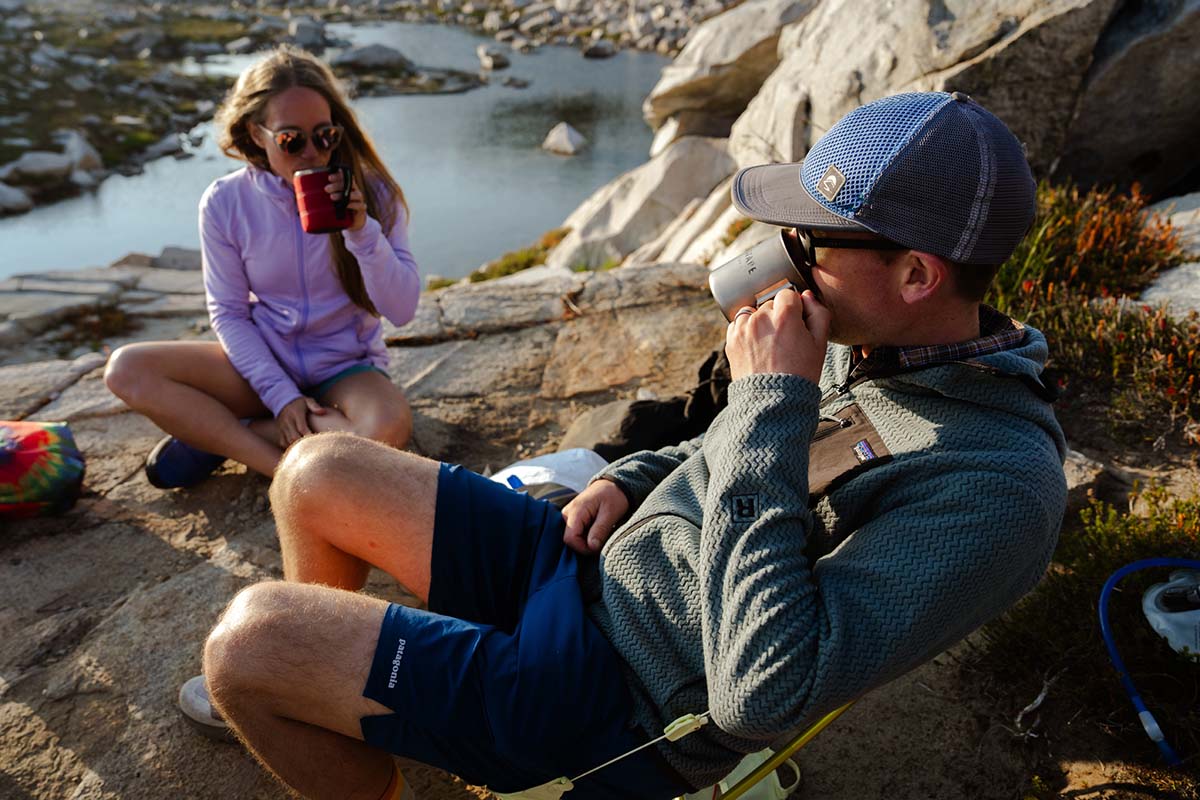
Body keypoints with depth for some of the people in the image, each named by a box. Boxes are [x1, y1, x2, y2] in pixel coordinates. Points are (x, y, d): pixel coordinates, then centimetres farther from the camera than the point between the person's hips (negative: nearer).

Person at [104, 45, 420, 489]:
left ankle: (216, 434, -14)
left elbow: (402, 310, -14)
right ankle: (281, 467, -21)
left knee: (389, 426, -36)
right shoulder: (225, 203, -7)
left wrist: (362, 231, -28)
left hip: (346, 367, -1)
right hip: (264, 362, 2)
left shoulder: (370, 193, -11)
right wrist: (281, 396, -14)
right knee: (127, 369, -17)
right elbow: (229, 314, -3)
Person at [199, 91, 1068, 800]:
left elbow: (759, 693, -33)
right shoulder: (868, 349, 3)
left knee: (248, 637, -12)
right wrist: (629, 480, 2)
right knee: (316, 473, 7)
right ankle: (300, 691, 33)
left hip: (615, 710, -8)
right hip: (592, 563, 8)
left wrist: (770, 403, -30)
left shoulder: (996, 483, -25)